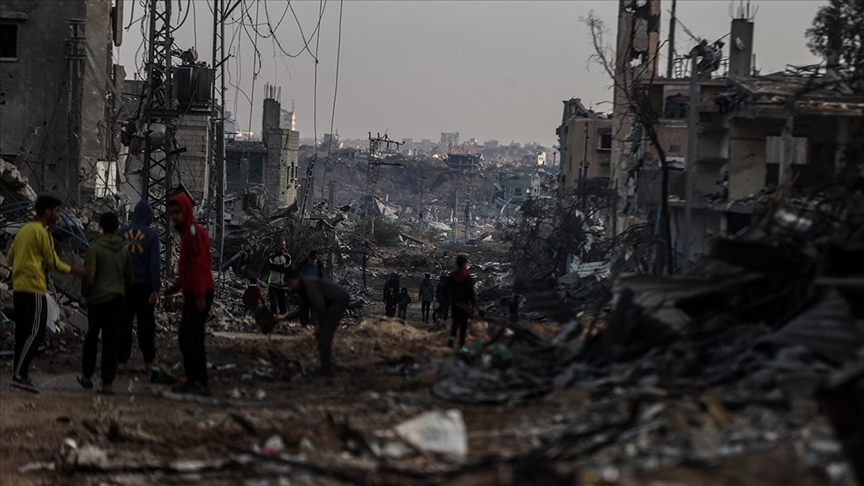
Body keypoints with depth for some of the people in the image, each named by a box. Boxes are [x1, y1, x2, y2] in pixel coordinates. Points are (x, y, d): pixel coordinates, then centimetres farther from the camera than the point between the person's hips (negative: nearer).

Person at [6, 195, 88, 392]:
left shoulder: (24, 230, 15)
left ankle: (19, 375, 8)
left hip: (18, 287, 9)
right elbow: (53, 262, -8)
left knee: (22, 333, 9)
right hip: (34, 289, -9)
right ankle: (19, 375, -15)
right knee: (35, 333, -8)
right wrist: (75, 270, 4)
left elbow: (10, 258, 19)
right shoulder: (41, 232, -10)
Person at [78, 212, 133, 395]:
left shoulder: (95, 248, -10)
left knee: (92, 337, 15)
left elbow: (89, 276, -15)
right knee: (110, 340, 2)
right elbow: (130, 278, 9)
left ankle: (87, 376, 24)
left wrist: (85, 292, 3)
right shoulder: (124, 250, 4)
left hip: (98, 299, -3)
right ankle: (107, 383, -3)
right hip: (117, 299, 3)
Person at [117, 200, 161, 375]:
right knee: (146, 323, 9)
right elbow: (154, 264, -9)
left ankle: (121, 362, -2)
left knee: (123, 323, 3)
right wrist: (155, 289, -7)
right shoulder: (151, 235, -6)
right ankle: (149, 360, 14)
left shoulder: (121, 233, 2)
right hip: (143, 286, -2)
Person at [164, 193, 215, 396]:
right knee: (194, 338, 12)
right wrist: (175, 287, 19)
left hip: (197, 295, -10)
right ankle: (201, 383, 14)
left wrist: (199, 295, -24)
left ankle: (194, 381, -13)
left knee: (187, 336, -11)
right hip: (194, 293, 10)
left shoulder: (194, 231, -11)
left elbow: (199, 264, -19)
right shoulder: (187, 232, 20)